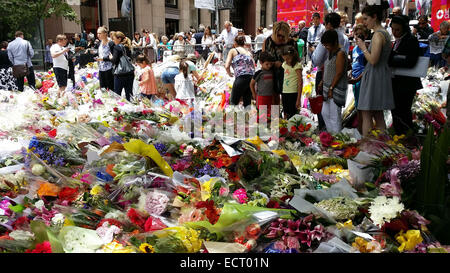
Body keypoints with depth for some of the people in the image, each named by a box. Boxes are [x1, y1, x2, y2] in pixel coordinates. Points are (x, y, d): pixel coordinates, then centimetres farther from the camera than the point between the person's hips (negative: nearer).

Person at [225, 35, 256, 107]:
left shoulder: (233, 50, 10)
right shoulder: (248, 52, 23)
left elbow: (227, 66, 1)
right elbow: (253, 65, 17)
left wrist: (230, 74, 19)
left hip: (241, 78, -5)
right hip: (252, 77, 5)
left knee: (233, 102, 6)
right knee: (247, 103, 13)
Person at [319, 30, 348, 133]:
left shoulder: (340, 53, -15)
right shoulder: (330, 52, 13)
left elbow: (339, 73, -18)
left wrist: (331, 88, -17)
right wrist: (322, 81, 13)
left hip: (336, 89, -10)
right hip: (329, 88, 10)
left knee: (335, 115, -5)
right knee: (325, 113, 15)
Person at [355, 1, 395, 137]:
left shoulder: (378, 34, -16)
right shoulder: (385, 33, 14)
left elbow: (373, 60, -22)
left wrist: (363, 47, -8)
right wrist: (364, 46, 11)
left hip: (374, 78, -10)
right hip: (381, 76, 10)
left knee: (367, 115, -5)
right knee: (378, 115, 15)